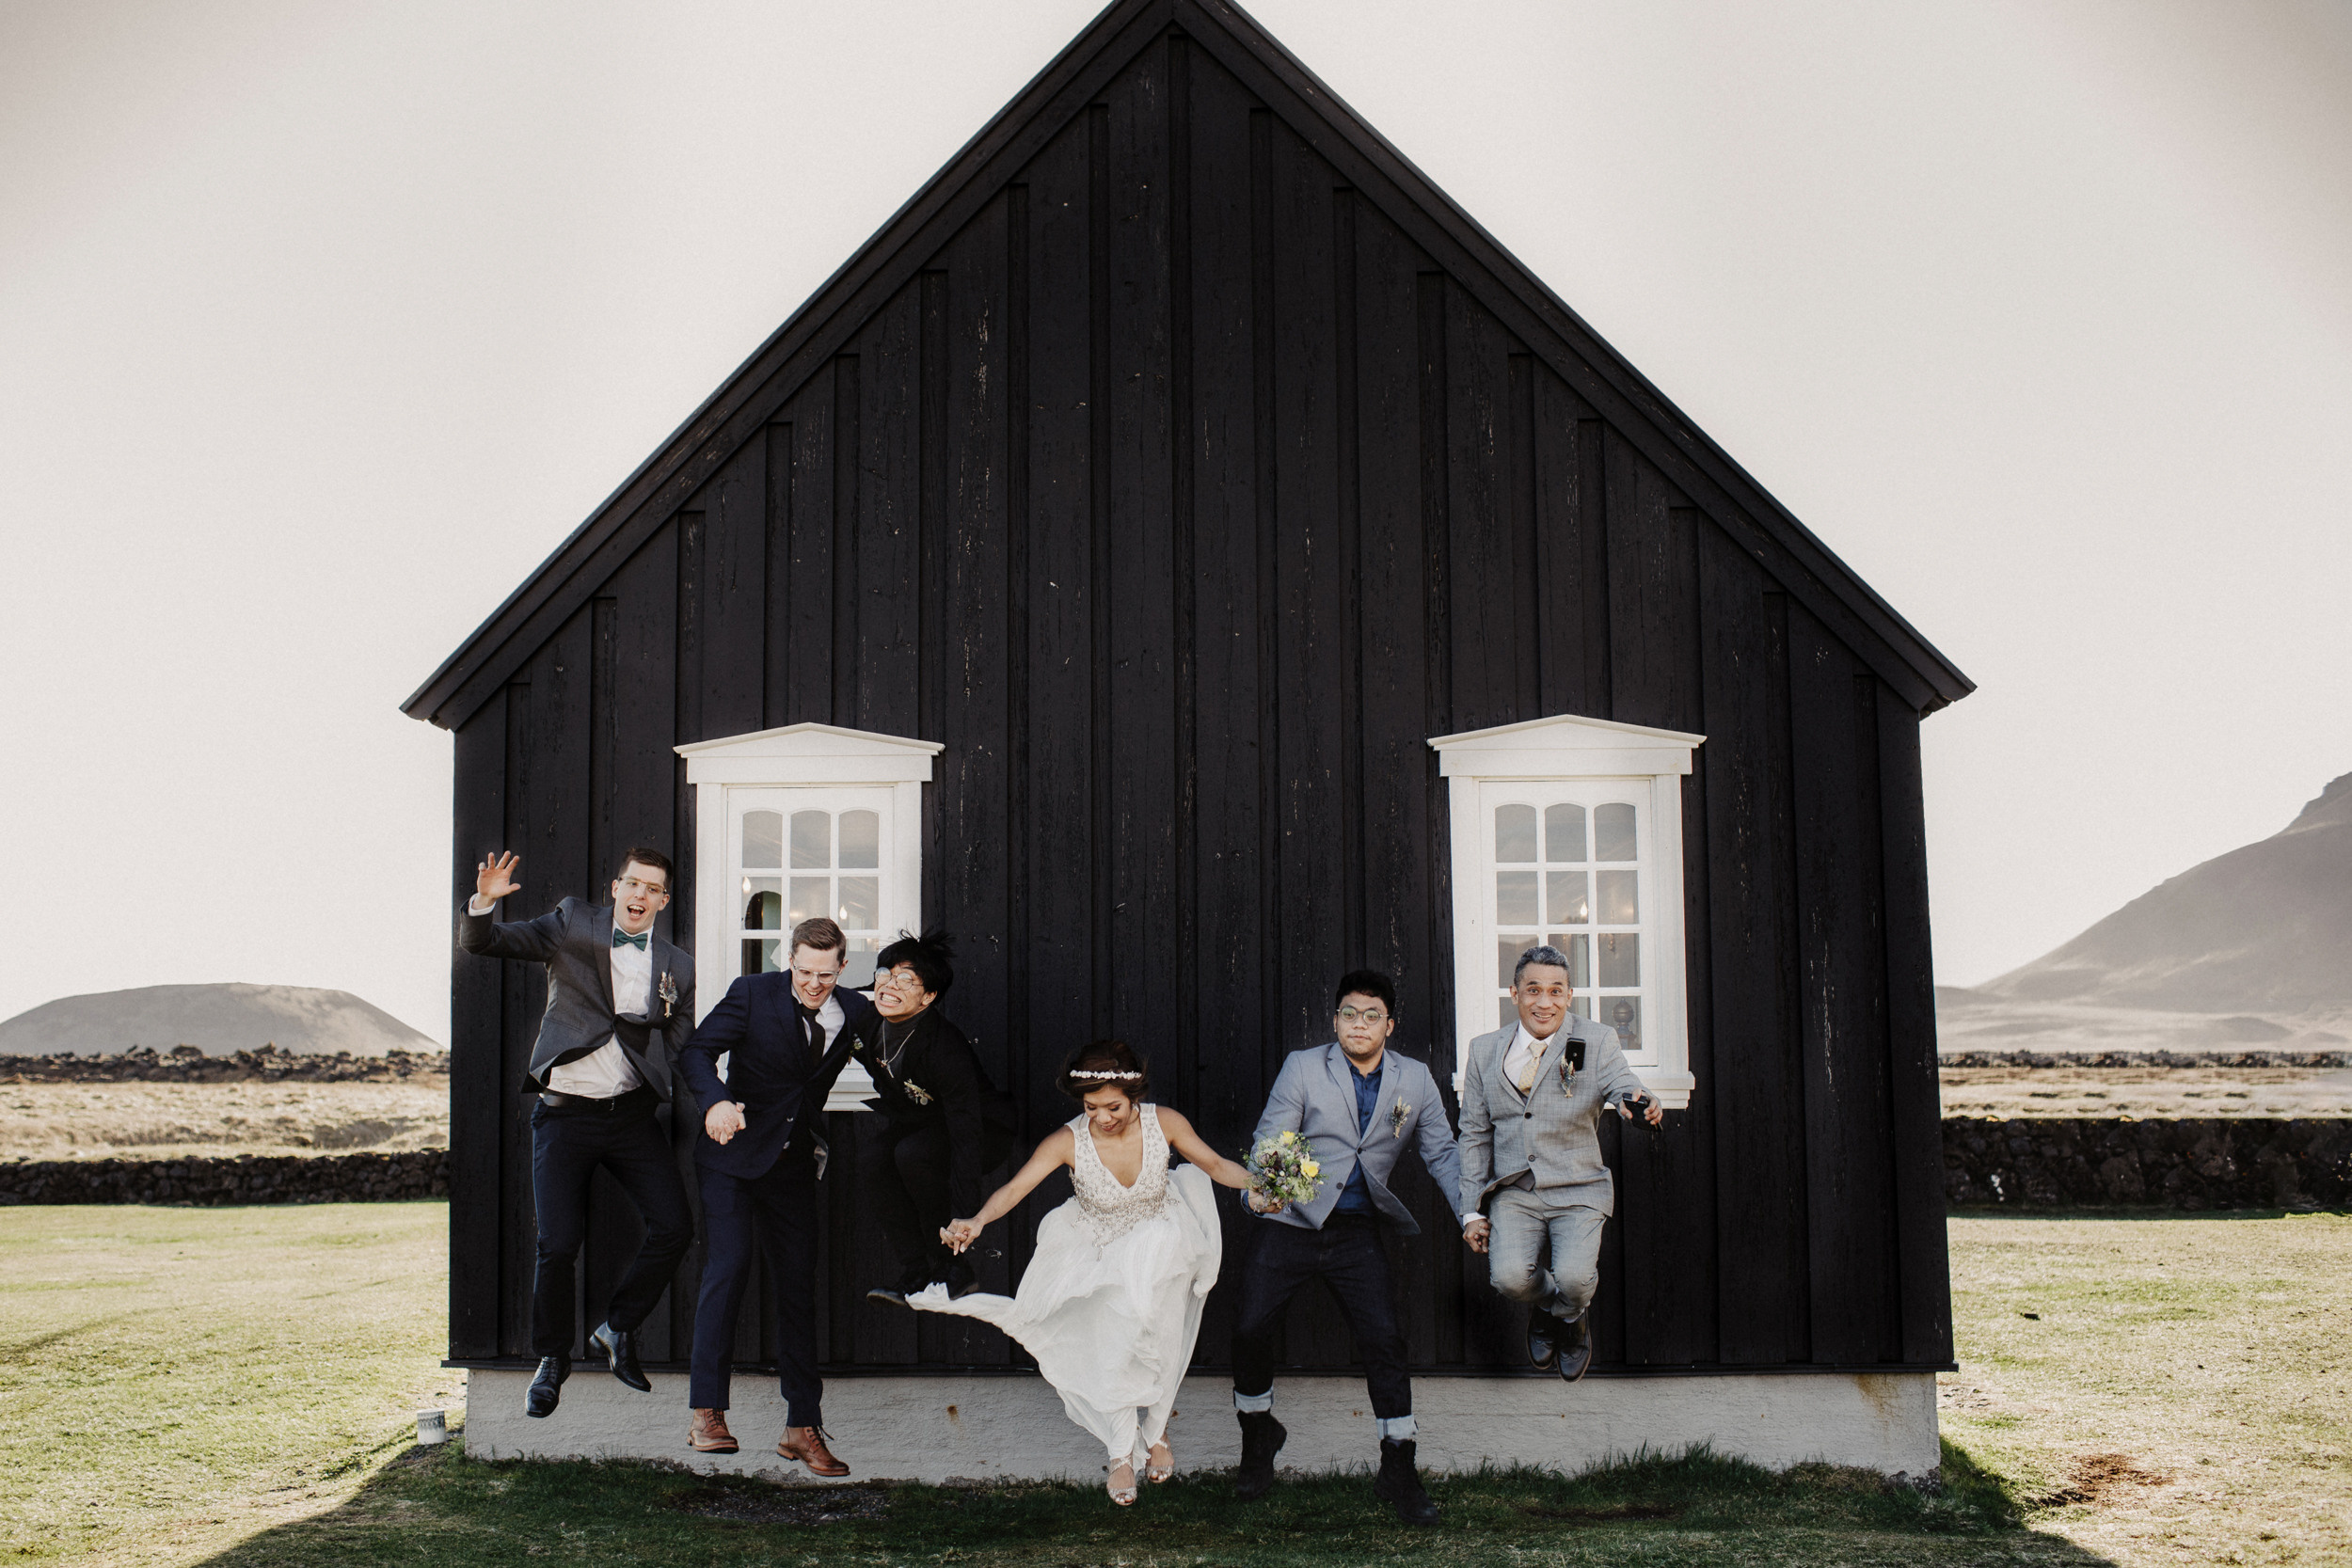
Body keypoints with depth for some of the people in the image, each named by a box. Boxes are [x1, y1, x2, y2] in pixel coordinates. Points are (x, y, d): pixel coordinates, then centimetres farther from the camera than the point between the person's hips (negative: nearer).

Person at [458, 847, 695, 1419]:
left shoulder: (676, 966, 9)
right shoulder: (573, 925, 2)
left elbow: (680, 1051, 12)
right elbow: (481, 942, -3)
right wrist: (483, 902, -22)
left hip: (632, 1114, 2)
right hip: (564, 1114, -2)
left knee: (674, 1226, -8)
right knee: (558, 1244, -5)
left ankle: (617, 1329, 16)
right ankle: (552, 1359, 19)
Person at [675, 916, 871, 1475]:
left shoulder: (854, 1012, 0)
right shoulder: (753, 994, -10)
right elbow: (696, 1052, -17)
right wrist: (715, 1100, -33)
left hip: (794, 1165, 4)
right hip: (734, 1156, -4)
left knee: (799, 1287, 4)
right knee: (728, 1266, -18)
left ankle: (802, 1428, 10)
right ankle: (706, 1413, -11)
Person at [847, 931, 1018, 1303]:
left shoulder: (945, 1047, -34)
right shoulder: (864, 1024, -14)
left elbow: (966, 1133, -36)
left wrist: (963, 1215, -40)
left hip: (986, 1130, -6)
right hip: (914, 1122, 6)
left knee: (913, 1154, -32)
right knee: (872, 1158, -21)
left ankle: (951, 1271, -17)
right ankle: (916, 1273, -13)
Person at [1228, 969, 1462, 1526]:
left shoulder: (1415, 1081, 4)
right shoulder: (1303, 1068, -2)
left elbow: (1441, 1154, 9)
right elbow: (1269, 1141, -6)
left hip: (1357, 1233, 1)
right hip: (1292, 1224, -1)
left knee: (1384, 1338, -9)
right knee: (1250, 1327, -5)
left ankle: (1398, 1471, 5)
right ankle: (1258, 1436, 24)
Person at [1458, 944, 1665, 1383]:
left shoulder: (1596, 1041, 1)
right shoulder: (1485, 1051, 7)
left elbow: (1619, 1079, -19)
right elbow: (1475, 1136, 11)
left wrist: (1635, 1100, -45)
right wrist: (1472, 1210, 6)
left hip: (1578, 1190, -2)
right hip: (1514, 1192, 2)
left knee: (1573, 1278, -24)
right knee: (1509, 1276, -22)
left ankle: (1572, 1318, 17)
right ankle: (1544, 1305, 18)